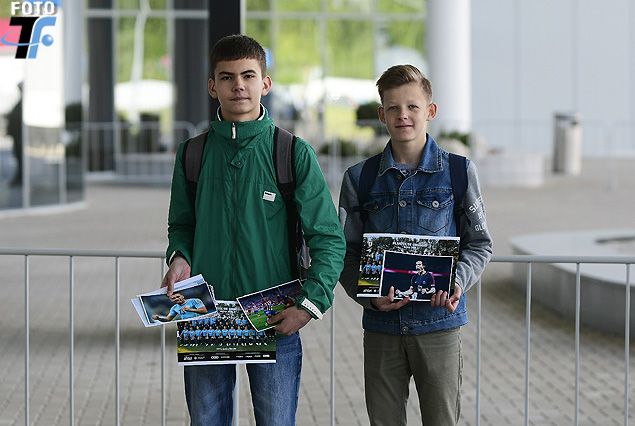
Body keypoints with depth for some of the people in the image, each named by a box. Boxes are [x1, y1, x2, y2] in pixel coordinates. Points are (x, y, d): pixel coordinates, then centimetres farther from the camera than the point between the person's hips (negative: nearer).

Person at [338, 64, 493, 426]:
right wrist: (369, 296, -12)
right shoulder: (360, 179, 5)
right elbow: (347, 253, 6)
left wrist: (457, 281, -12)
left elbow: (480, 244, 7)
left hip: (440, 321, -1)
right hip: (381, 325, 1)